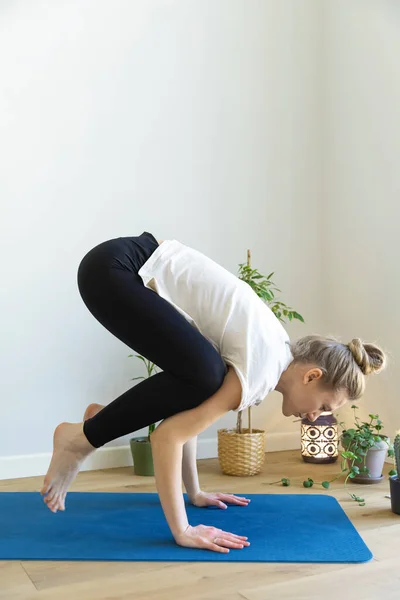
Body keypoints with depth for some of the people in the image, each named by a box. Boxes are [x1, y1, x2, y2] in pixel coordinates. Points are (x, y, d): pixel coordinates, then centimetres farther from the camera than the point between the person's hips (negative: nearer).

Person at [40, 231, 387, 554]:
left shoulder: (276, 352, 11)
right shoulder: (262, 371, -16)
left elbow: (189, 413, 18)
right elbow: (168, 435, -22)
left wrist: (195, 492, 22)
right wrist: (182, 530, -16)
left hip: (133, 270, 9)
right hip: (113, 268, -9)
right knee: (202, 376, -21)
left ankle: (104, 418, 13)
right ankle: (81, 438, -7)